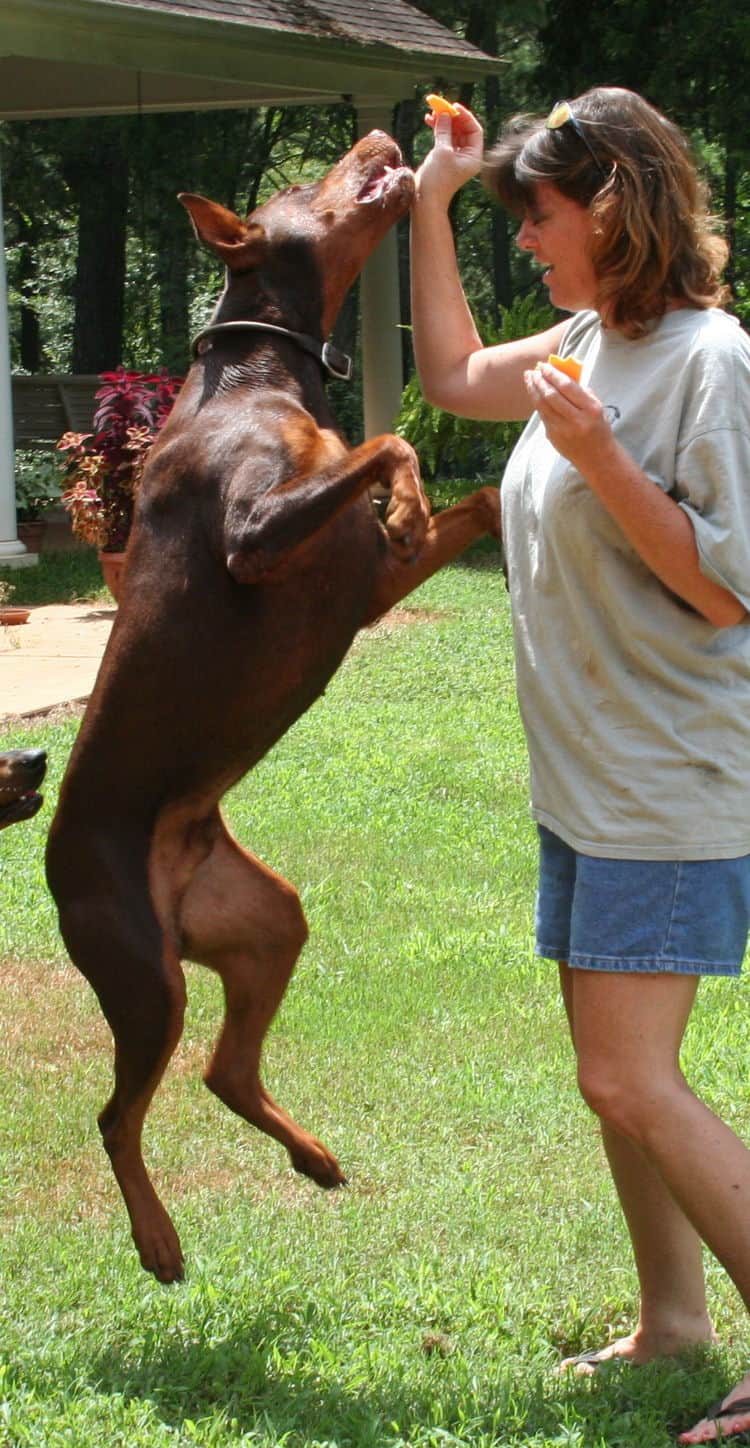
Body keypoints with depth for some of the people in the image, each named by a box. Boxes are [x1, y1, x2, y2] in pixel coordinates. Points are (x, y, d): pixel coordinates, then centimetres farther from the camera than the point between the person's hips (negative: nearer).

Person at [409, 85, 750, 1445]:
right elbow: (454, 375, 28)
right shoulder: (591, 342, 9)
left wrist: (600, 460, -27)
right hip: (588, 775, 9)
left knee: (629, 1079, -13)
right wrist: (431, 204, 22)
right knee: (614, 1069, 12)